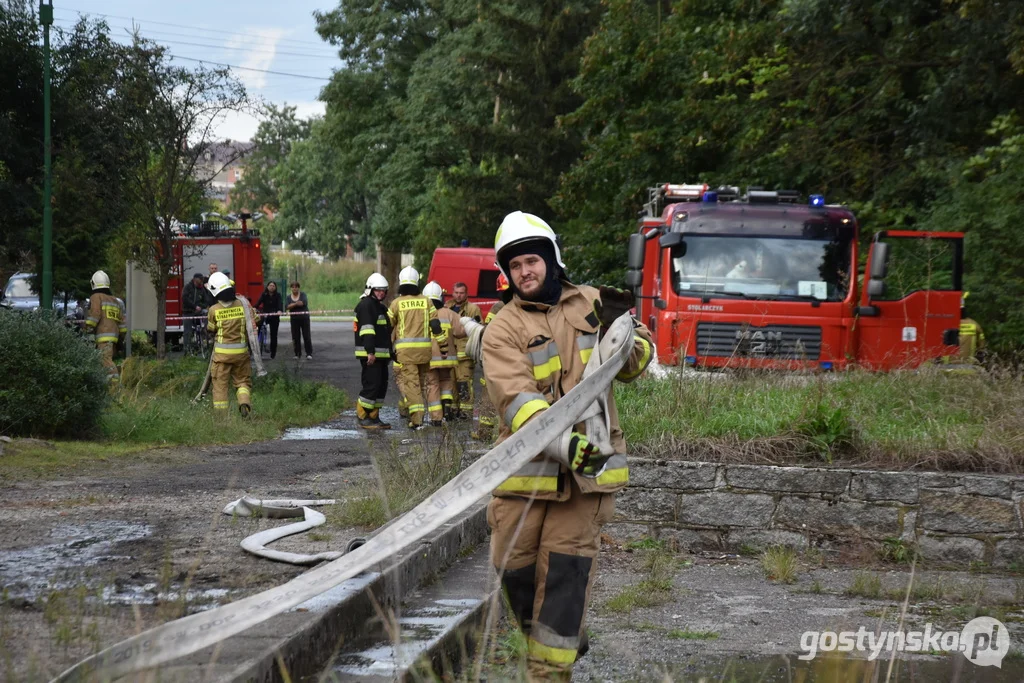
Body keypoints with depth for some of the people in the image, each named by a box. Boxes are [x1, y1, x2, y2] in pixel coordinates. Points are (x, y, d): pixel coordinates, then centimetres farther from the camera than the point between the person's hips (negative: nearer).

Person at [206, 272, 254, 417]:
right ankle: (245, 401, -13)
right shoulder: (241, 305, -5)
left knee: (220, 383, 8)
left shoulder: (214, 310, -10)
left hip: (222, 352, -2)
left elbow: (210, 329, 4)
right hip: (241, 351, 2)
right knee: (242, 380, 14)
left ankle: (220, 414, 8)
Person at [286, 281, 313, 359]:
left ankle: (309, 354, -8)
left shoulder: (303, 294, 2)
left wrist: (292, 305, -12)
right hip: (294, 319, 2)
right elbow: (287, 306, -7)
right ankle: (297, 354, 9)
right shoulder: (289, 297, 7)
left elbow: (305, 302, -16)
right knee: (296, 337, 0)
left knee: (306, 336, -7)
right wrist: (297, 303, -17)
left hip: (304, 318, -2)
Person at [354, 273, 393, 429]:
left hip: (381, 354, 10)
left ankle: (374, 417, 16)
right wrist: (370, 352, -28)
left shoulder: (381, 307, 21)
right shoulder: (365, 305, -11)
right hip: (369, 354, -10)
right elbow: (367, 329, -21)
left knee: (382, 385, 11)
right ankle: (362, 417, -7)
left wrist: (390, 352, 28)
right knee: (372, 384, -12)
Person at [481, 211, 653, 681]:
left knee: (566, 568, -2)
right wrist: (559, 440, -33)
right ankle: (545, 636, 34)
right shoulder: (503, 330, -2)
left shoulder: (591, 304, 10)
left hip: (586, 466, 1)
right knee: (513, 564, 6)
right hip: (526, 465, -1)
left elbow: (638, 359, 19)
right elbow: (515, 398, -17)